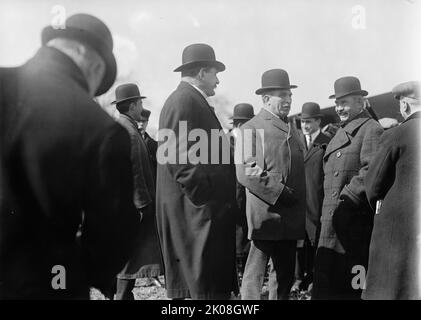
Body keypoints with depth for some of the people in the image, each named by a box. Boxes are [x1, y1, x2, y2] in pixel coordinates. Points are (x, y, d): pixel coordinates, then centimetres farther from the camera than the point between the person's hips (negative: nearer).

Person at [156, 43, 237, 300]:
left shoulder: (193, 100, 20)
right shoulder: (183, 101, -11)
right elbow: (181, 160, -20)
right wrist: (206, 200, -20)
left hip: (209, 214, 11)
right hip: (197, 214, -11)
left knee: (218, 285, 13)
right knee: (208, 289, -8)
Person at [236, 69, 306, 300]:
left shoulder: (291, 129, 20)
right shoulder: (251, 129, -5)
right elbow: (245, 173, -16)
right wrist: (279, 192, -18)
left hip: (290, 218, 8)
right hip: (265, 217, -8)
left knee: (285, 277, 14)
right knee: (255, 274, -4)